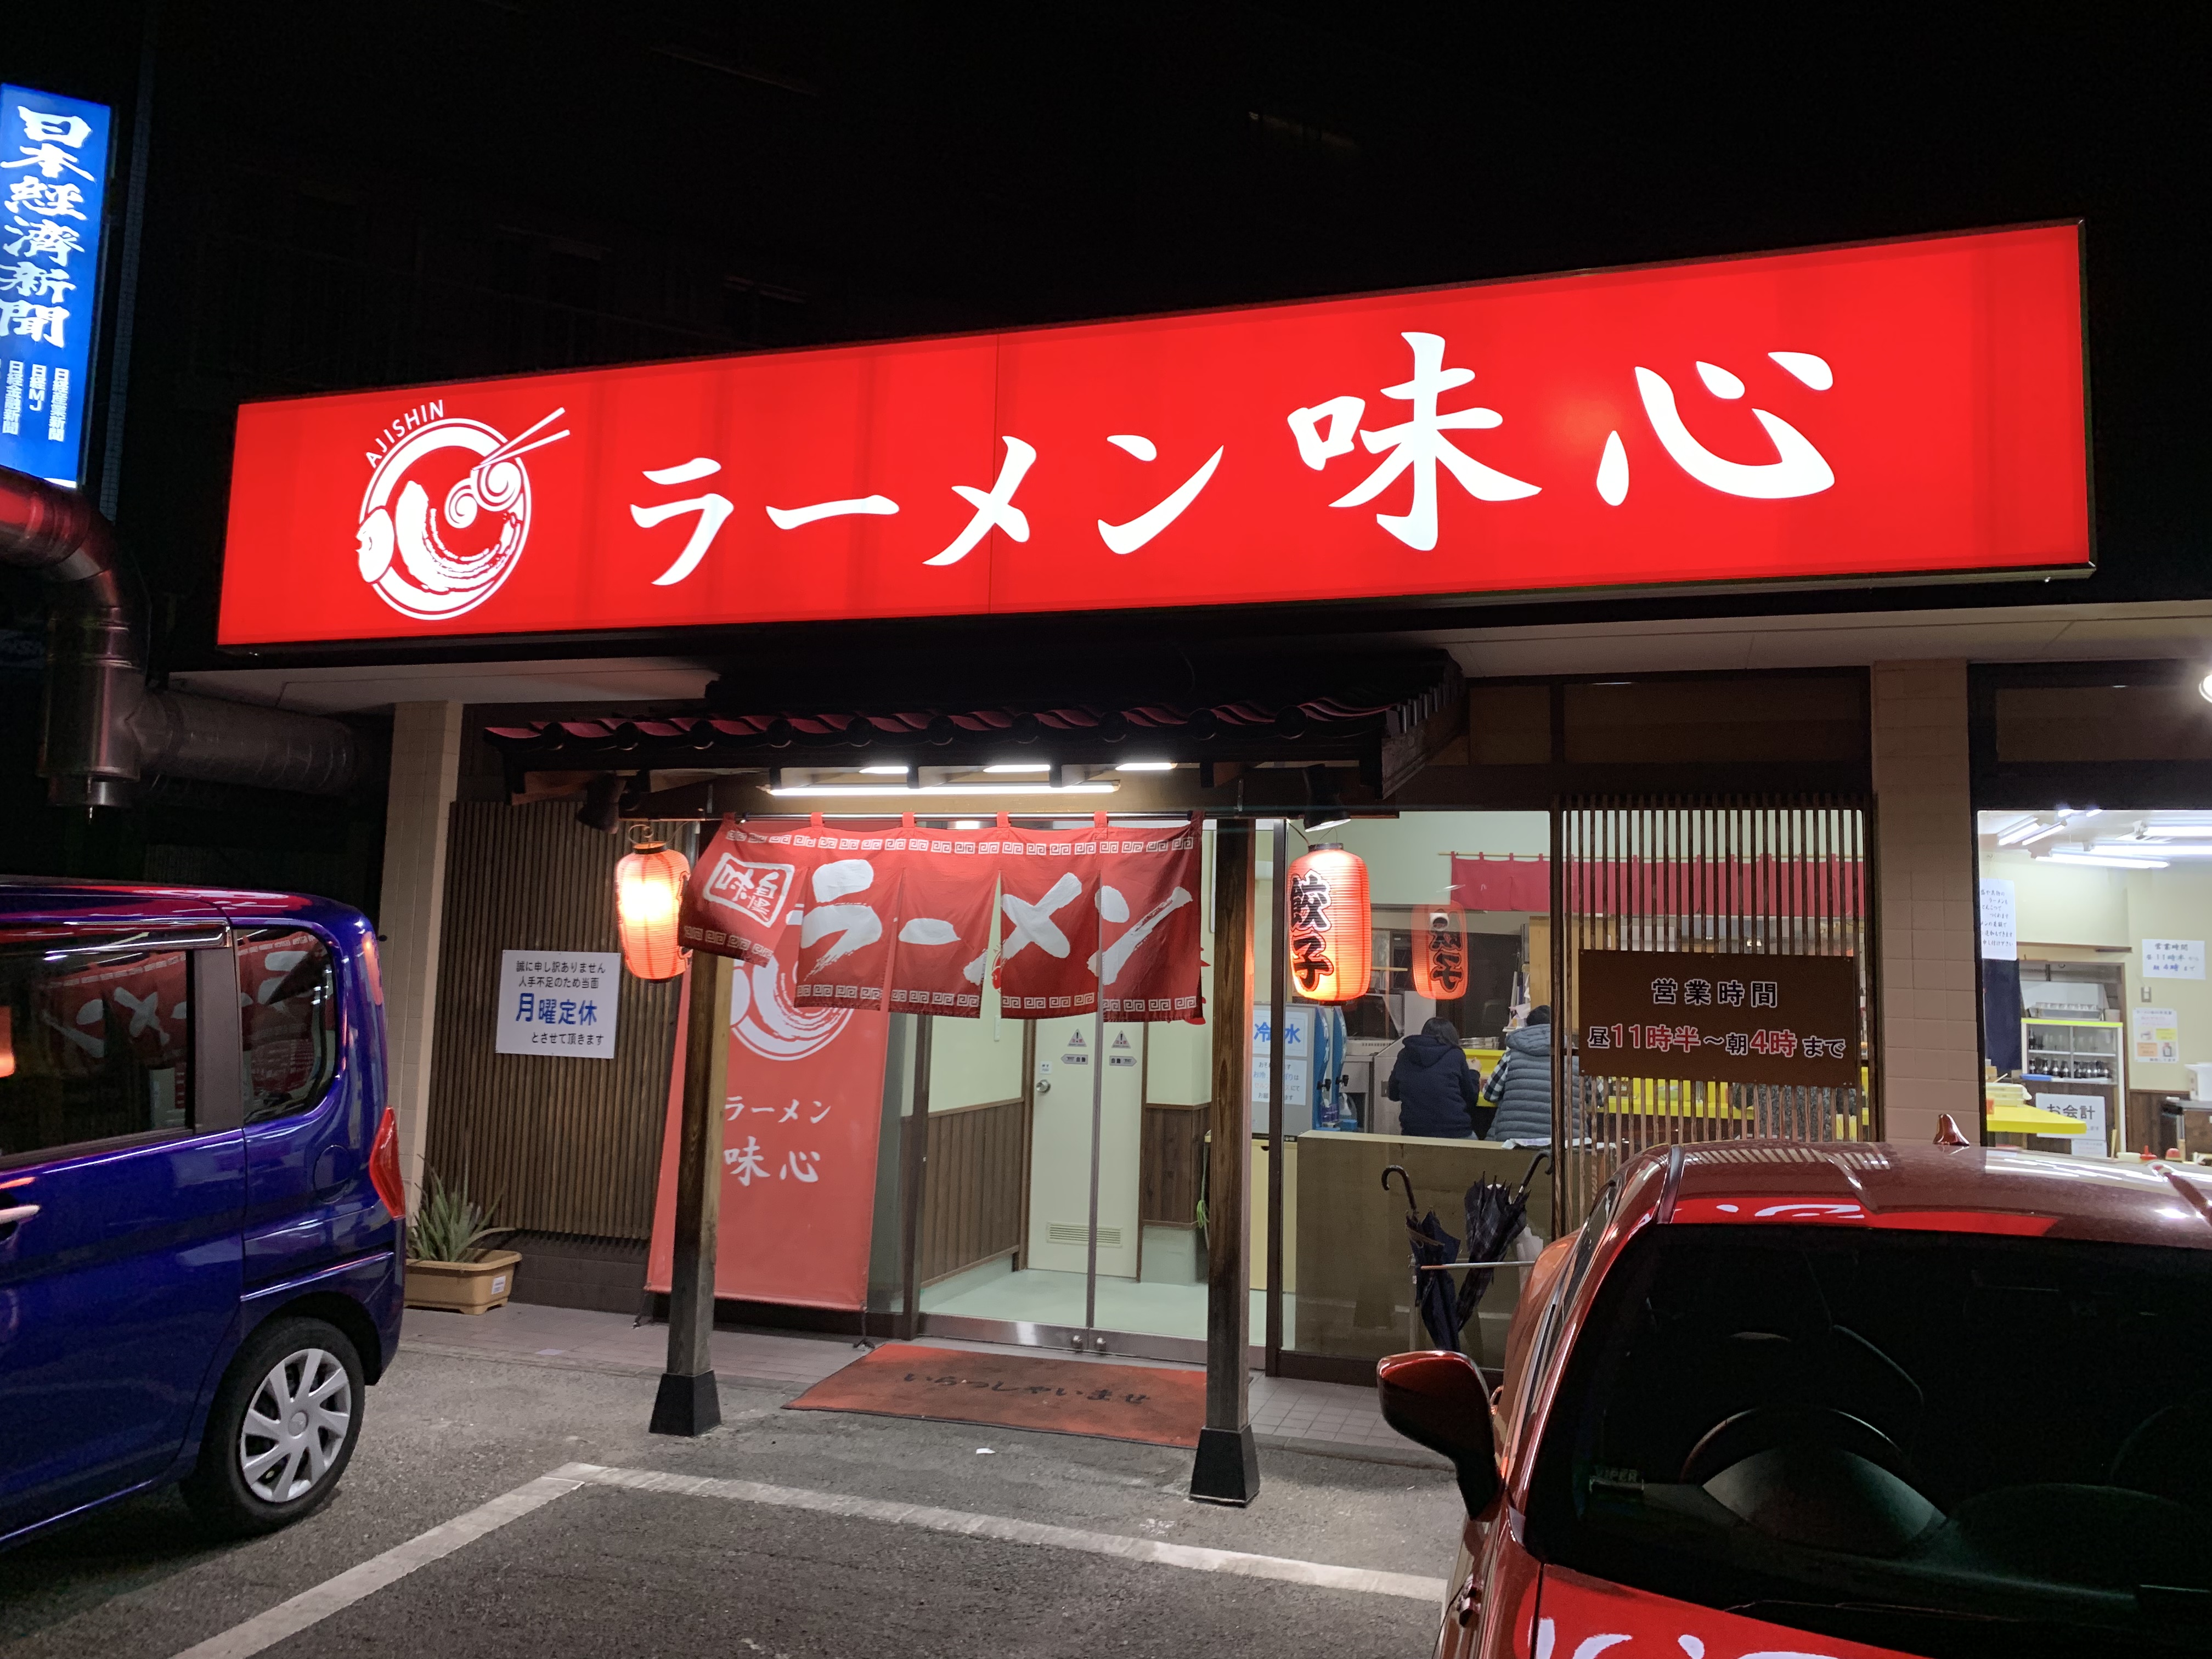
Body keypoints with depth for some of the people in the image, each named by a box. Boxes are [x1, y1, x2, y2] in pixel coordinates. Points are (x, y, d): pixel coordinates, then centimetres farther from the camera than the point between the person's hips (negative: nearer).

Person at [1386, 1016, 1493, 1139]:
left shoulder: (1405, 1055, 11)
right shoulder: (1455, 1055, 4)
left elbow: (1393, 1095, 21)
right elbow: (1471, 1098, 13)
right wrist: (1473, 1073, 30)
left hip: (1413, 1133, 3)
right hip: (1454, 1133, -3)